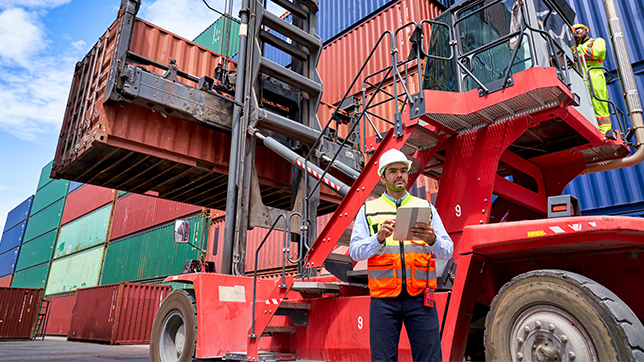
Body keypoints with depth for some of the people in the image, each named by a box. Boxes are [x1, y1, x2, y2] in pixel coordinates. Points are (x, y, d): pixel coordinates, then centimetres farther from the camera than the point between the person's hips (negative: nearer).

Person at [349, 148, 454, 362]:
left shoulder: (426, 208, 14)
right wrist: (379, 238, -18)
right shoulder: (368, 210, 10)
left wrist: (432, 240, -16)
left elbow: (447, 251, 7)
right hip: (384, 299, -1)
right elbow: (355, 251, 1)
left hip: (419, 298, 1)